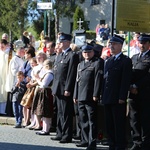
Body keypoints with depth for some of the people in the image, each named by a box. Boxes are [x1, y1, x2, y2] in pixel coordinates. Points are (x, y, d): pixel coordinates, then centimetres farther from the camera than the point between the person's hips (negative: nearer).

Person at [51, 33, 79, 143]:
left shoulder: (73, 56, -9)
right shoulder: (60, 56, 19)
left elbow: (72, 74, -15)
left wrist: (68, 89, -19)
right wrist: (54, 88, 15)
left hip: (66, 90, -9)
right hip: (58, 89, 9)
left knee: (66, 114, -4)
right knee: (60, 113, 13)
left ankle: (67, 136, 0)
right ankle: (60, 134, 20)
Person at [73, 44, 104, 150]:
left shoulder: (98, 62, -2)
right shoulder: (80, 64, 22)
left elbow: (98, 79, -10)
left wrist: (96, 95, -17)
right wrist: (75, 96, 16)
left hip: (90, 97, -7)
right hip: (81, 97, 7)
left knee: (92, 120, -5)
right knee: (83, 120, 12)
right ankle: (85, 140, 21)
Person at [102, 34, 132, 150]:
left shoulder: (126, 61, -4)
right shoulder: (108, 61, 18)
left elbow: (126, 80, -11)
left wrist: (122, 97, -17)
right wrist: (104, 96, 11)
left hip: (118, 99, -7)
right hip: (108, 99, 7)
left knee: (119, 125, -4)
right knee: (109, 125, 11)